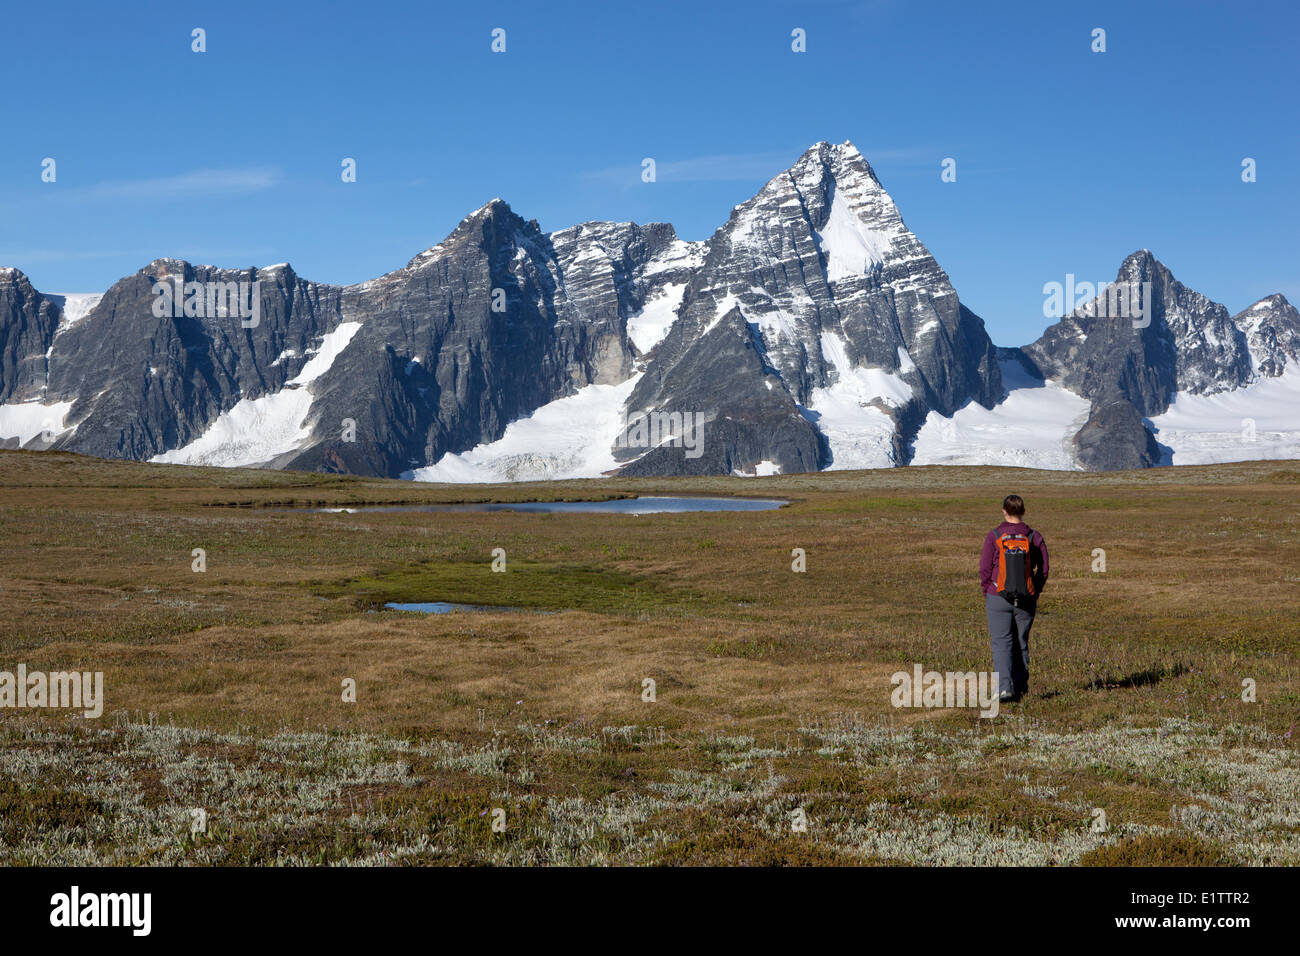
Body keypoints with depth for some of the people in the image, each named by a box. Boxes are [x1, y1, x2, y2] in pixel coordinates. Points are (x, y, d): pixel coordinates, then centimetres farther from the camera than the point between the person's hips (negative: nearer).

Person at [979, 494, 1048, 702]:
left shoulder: (993, 537, -7)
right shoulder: (1034, 537, -2)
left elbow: (985, 570, -5)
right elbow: (1043, 570, 2)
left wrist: (987, 594, 8)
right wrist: (1035, 593, 14)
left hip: (998, 599, -2)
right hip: (1026, 600, 2)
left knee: (1001, 644, -1)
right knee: (1021, 642, 15)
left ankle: (1004, 687, -16)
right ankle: (1021, 686, 21)